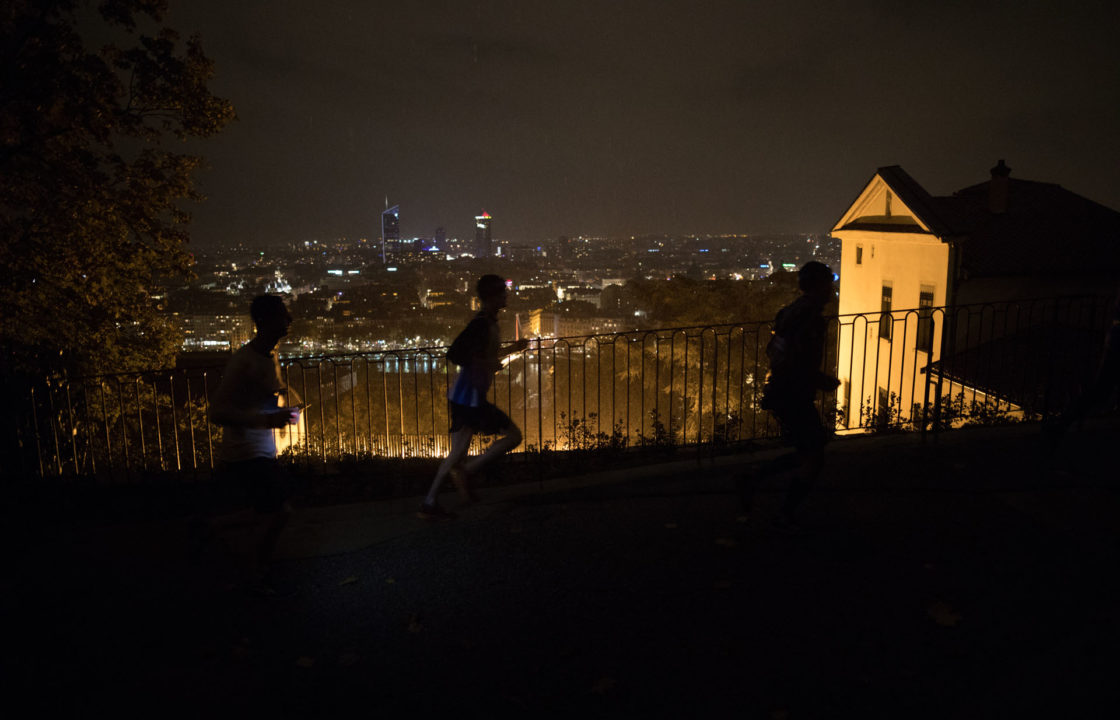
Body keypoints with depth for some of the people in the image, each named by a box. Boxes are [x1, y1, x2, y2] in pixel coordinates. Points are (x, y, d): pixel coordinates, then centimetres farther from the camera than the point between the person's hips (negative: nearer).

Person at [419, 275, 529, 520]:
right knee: (513, 435, -1)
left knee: (458, 452, 15)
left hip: (462, 398, 10)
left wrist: (511, 349, 26)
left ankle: (429, 504, 18)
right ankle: (467, 471, 2)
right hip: (470, 399, -10)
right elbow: (454, 354, -25)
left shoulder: (489, 322, 14)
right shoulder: (482, 324, -17)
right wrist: (487, 367, -22)